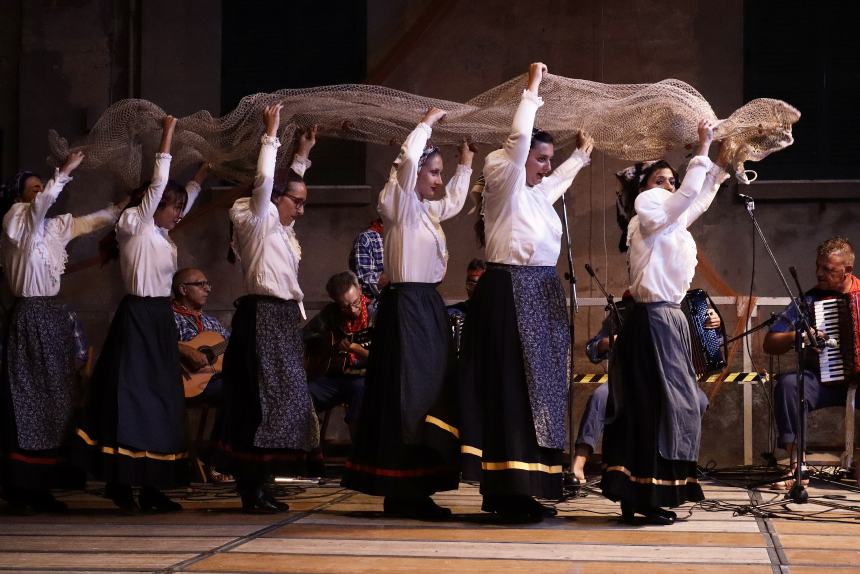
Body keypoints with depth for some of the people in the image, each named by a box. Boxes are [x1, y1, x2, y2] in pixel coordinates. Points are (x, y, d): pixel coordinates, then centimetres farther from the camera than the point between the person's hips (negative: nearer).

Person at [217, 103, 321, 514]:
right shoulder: (258, 222, -5)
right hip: (263, 318, -10)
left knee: (282, 398, 7)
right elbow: (264, 182, -18)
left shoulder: (280, 228, 19)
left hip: (282, 321, 10)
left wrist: (303, 155, 33)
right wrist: (271, 135, -13)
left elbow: (287, 186, 35)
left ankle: (255, 486, 10)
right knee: (263, 398, -11)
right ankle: (251, 492, -11)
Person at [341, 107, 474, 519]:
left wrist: (465, 164, 35)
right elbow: (407, 159, -23)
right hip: (406, 306, -10)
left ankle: (412, 490, 12)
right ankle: (401, 493, -7)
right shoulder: (398, 203, -8)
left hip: (428, 307, 10)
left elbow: (454, 201, 38)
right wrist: (428, 122, -10)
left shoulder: (426, 209, 17)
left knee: (428, 393, 8)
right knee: (407, 394, -10)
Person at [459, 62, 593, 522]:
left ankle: (526, 490, 9)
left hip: (540, 298, 9)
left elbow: (561, 177, 41)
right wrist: (532, 91, -9)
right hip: (510, 294, -9)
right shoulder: (505, 185, -5)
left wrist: (581, 154, 55)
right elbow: (518, 138, -18)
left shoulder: (537, 194, 18)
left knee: (539, 389, 7)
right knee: (513, 388, -11)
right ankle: (510, 493, -12)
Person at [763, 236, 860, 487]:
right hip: (822, 380, 1)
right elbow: (769, 344, 6)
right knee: (787, 384, -31)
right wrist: (795, 337, -13)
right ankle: (797, 465, -25)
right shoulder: (810, 300, 8)